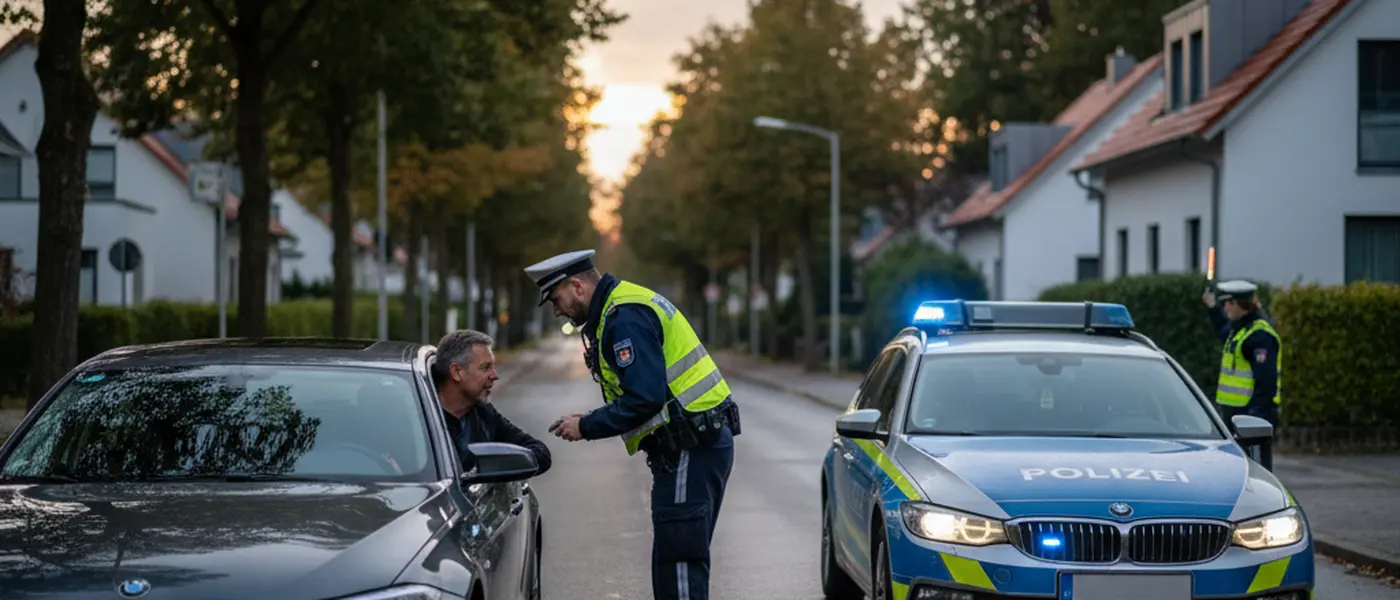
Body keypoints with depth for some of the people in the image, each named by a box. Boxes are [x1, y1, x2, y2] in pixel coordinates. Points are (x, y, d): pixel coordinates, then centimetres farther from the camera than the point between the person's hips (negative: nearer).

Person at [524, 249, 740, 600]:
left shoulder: (626, 318, -15)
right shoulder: (628, 303, 19)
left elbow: (645, 398, -23)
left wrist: (586, 427, -13)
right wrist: (589, 422, 12)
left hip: (689, 451, -11)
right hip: (702, 443, 11)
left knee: (677, 562, -9)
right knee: (683, 560, 15)